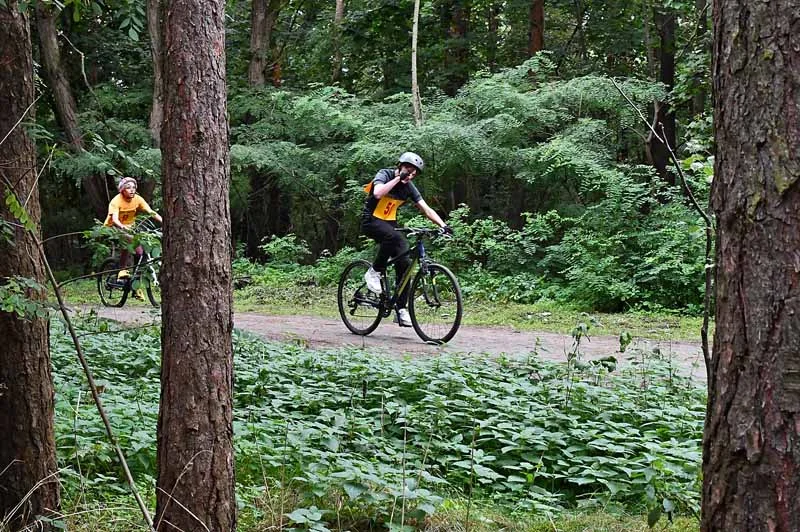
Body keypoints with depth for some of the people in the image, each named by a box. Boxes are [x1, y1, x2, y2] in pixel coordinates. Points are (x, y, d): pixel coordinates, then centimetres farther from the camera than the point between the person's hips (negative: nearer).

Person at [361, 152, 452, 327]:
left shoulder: (409, 187, 2)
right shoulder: (385, 174, -12)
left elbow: (426, 209, -3)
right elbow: (378, 193, -34)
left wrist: (443, 224, -18)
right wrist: (398, 178, -29)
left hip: (390, 224, 6)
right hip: (371, 221, -6)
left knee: (405, 263, -10)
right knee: (393, 236, -38)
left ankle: (401, 309, -4)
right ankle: (374, 272, -18)